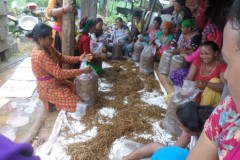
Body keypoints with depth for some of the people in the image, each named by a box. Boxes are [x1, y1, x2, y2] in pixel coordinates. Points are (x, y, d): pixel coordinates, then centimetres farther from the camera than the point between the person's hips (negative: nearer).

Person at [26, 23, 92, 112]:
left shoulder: (47, 48, -2)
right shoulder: (40, 55, -31)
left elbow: (61, 58, 4)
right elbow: (59, 74, -32)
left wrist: (79, 59, -11)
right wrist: (82, 71, -28)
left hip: (56, 82, 10)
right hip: (49, 88, -9)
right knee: (78, 105, -6)